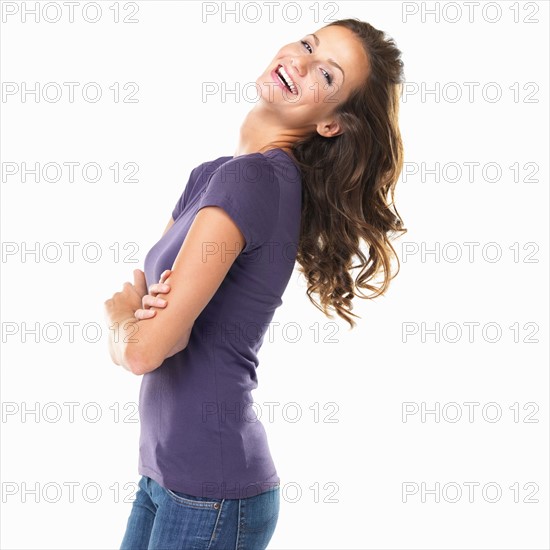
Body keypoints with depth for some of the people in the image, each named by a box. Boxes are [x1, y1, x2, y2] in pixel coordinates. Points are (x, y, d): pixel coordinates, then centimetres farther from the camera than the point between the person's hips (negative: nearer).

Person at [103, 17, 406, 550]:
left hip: (210, 493, -8)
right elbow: (134, 289, 9)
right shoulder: (211, 173, 8)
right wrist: (137, 304, -13)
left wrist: (121, 315, -2)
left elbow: (144, 350, -23)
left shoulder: (253, 178, -20)